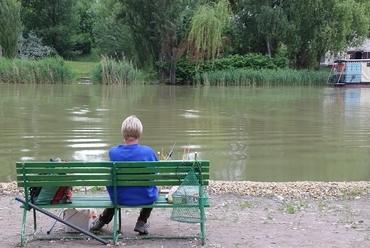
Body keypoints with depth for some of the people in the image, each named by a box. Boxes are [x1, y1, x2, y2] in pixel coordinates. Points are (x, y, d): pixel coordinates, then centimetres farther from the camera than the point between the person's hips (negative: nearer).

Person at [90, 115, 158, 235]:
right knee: (152, 188, 32)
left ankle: (103, 219, 46)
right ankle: (142, 222, 28)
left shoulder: (113, 152, -14)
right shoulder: (148, 152, -18)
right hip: (144, 198, -2)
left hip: (120, 198, 2)